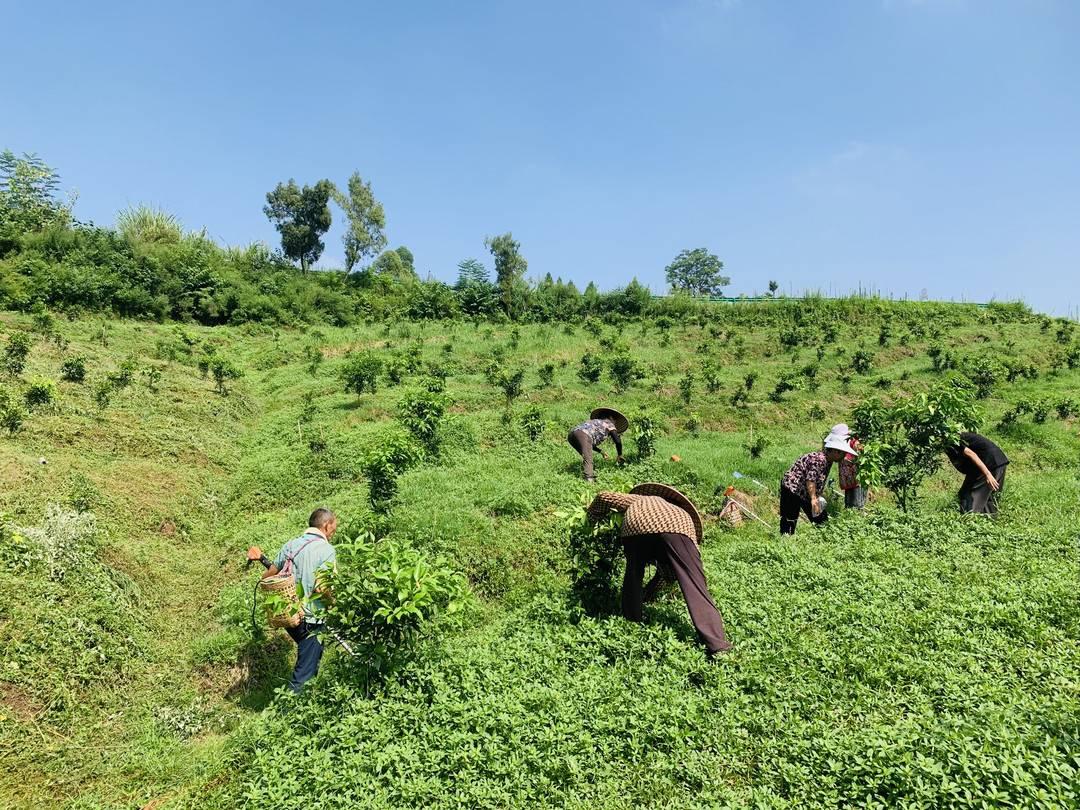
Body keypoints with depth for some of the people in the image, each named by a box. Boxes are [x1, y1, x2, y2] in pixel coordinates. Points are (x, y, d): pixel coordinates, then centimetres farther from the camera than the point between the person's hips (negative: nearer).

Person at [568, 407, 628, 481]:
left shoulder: (596, 422, 39)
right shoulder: (609, 424, 20)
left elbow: (590, 444, 42)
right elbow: (618, 441, 9)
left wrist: (601, 451, 41)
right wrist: (620, 455, 22)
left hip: (571, 434, 8)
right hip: (583, 435, -8)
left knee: (586, 456, 22)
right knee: (587, 458, -17)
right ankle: (589, 478, -31)